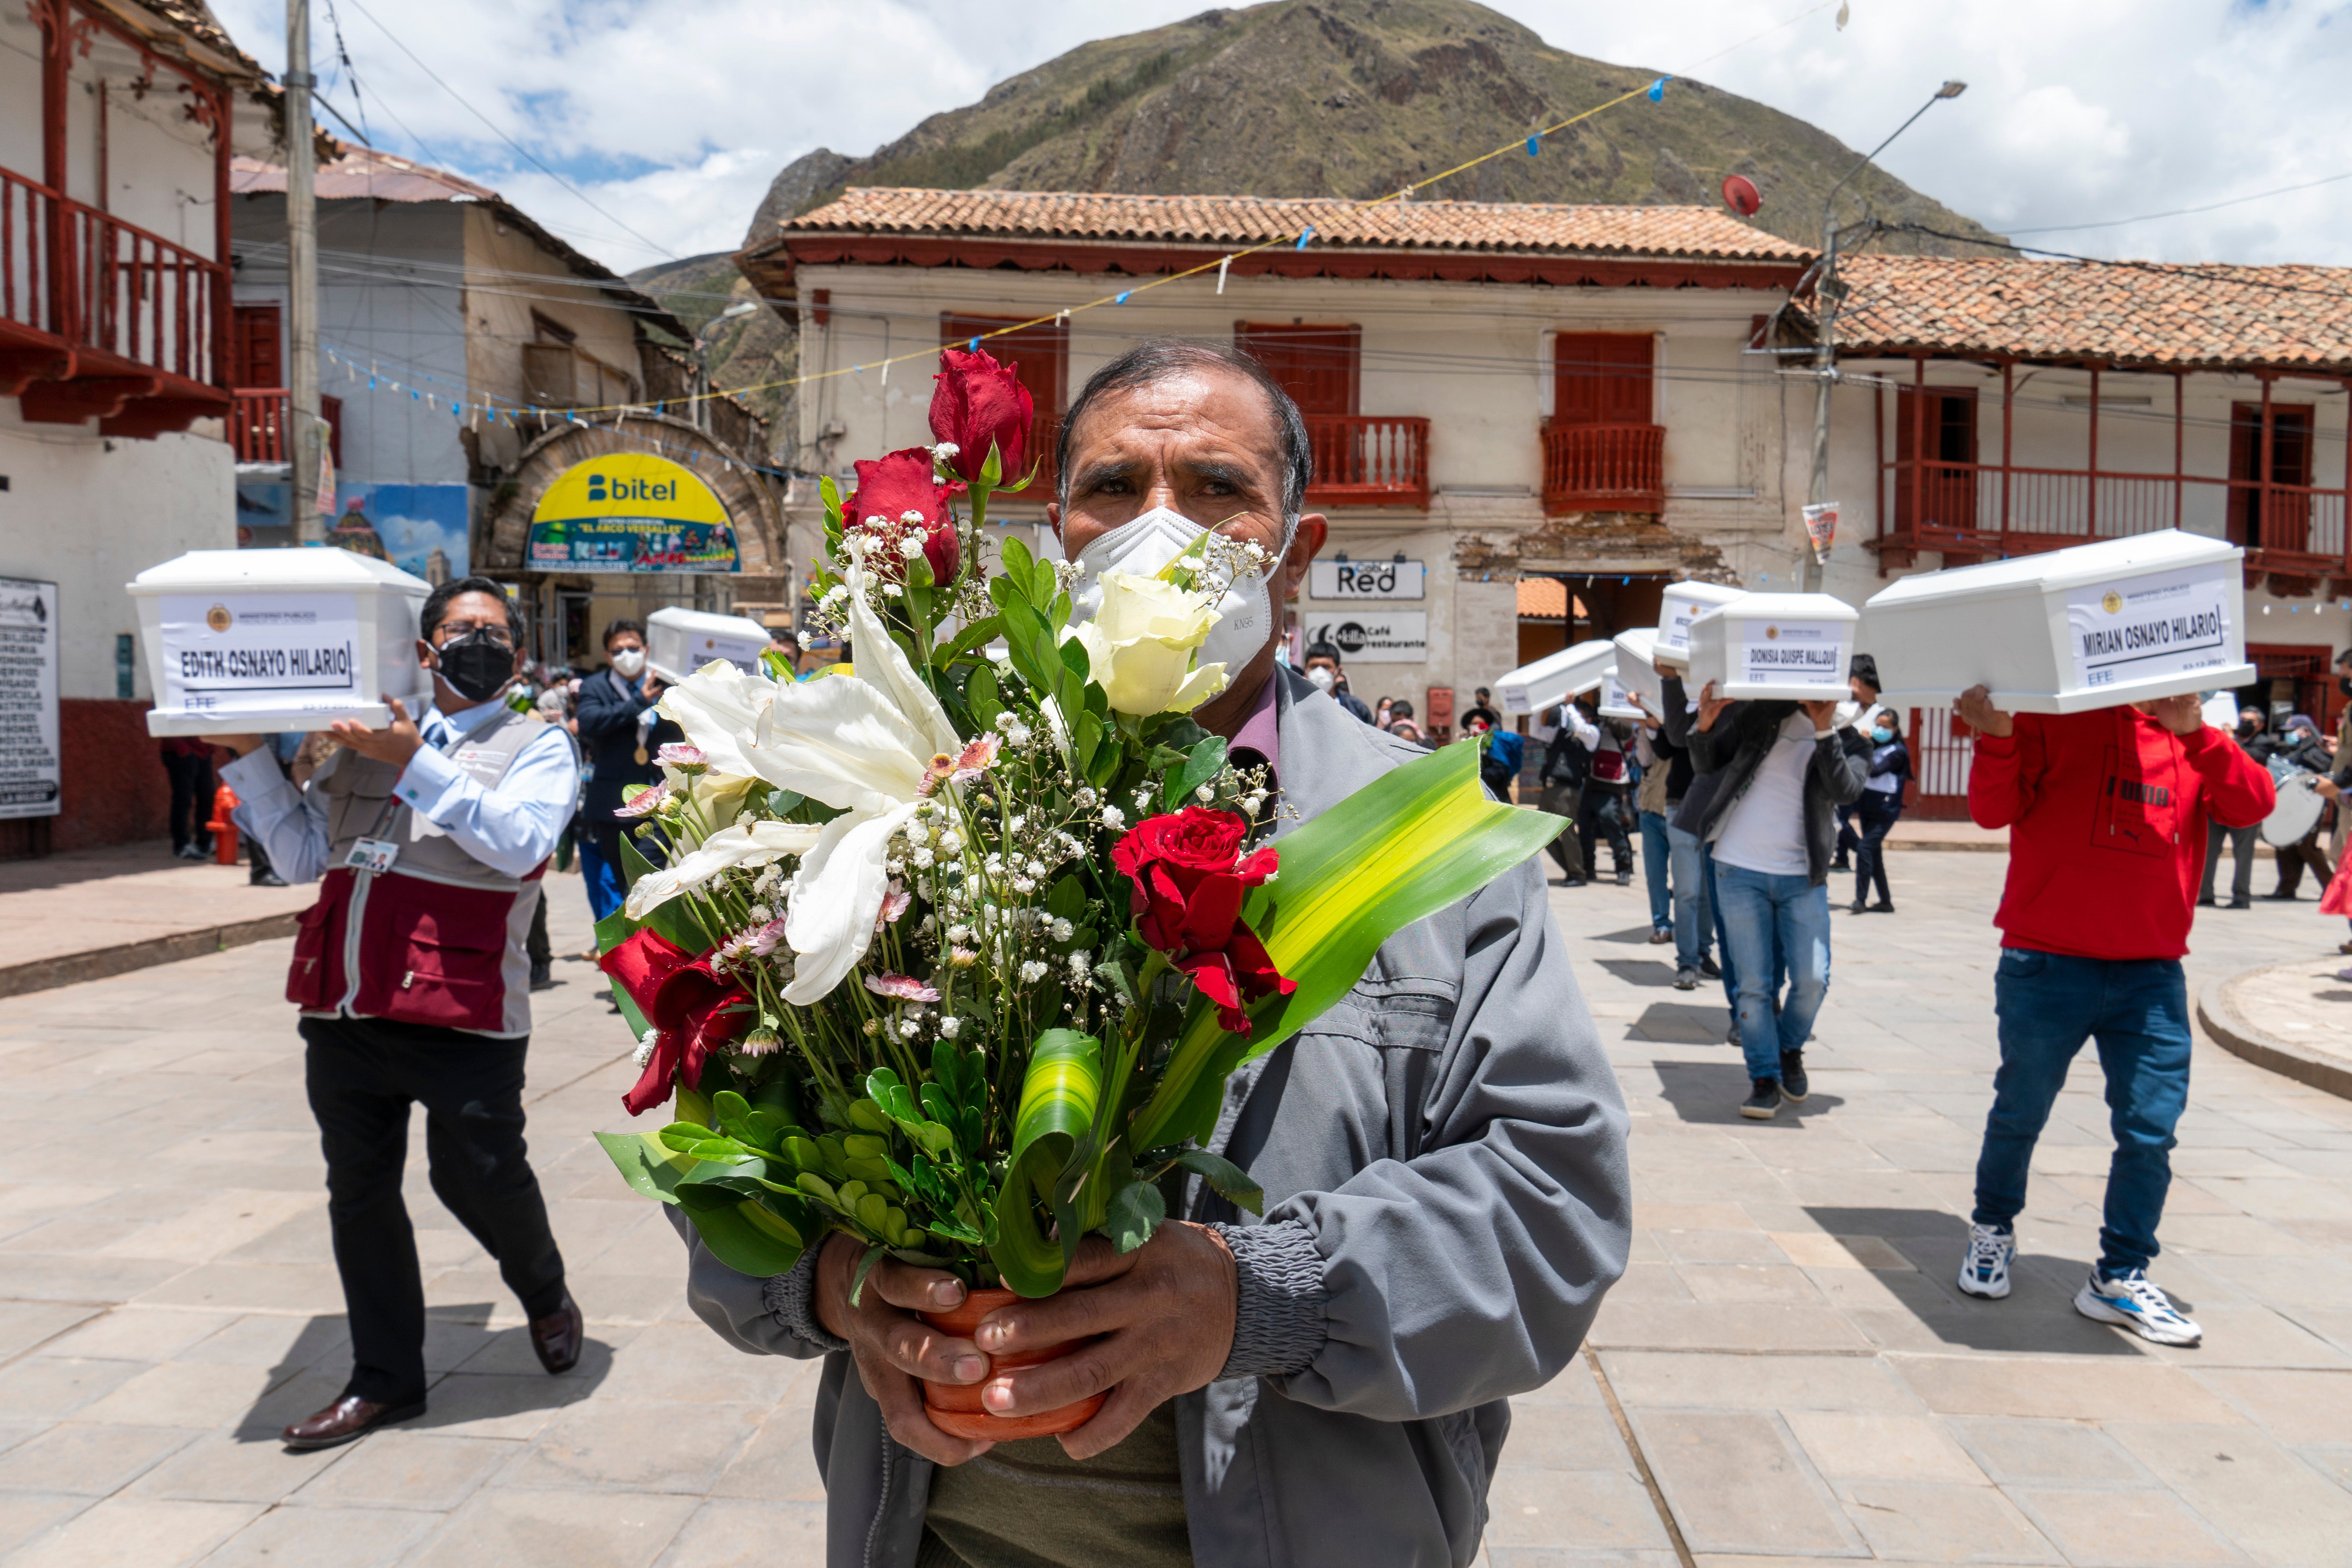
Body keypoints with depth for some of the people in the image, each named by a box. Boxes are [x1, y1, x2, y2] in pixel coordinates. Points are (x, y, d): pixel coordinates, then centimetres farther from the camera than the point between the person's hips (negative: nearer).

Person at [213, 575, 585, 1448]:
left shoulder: (537, 746, 3)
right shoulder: (368, 739, 17)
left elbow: (517, 844, -15)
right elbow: (302, 858, 14)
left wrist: (415, 763, -18)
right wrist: (249, 756, 6)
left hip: (462, 1014, -5)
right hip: (344, 1010, 5)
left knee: (479, 1179, 1)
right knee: (359, 1192, 11)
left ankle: (545, 1294, 34)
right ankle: (385, 1380, 27)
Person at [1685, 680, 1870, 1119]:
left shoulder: (1851, 742, 5)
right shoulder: (1763, 715, 5)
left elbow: (1844, 789, -15)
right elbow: (1707, 763, 7)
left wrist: (1824, 730, -23)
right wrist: (1706, 725, -13)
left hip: (1803, 877, 0)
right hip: (1739, 869, 0)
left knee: (1812, 979, -3)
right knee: (1753, 983, 0)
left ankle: (1790, 1050, 26)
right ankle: (1763, 1076, 13)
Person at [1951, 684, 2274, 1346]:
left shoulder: (2192, 735, 10)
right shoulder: (2052, 714, -2)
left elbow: (2253, 806, -4)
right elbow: (1994, 810, -7)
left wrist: (2194, 732, -16)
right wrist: (1996, 738, -24)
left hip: (2153, 972, 3)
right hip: (2048, 965, -3)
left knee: (2151, 1127, 1)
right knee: (2021, 1111, 9)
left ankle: (2120, 1277, 14)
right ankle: (1993, 1229, 33)